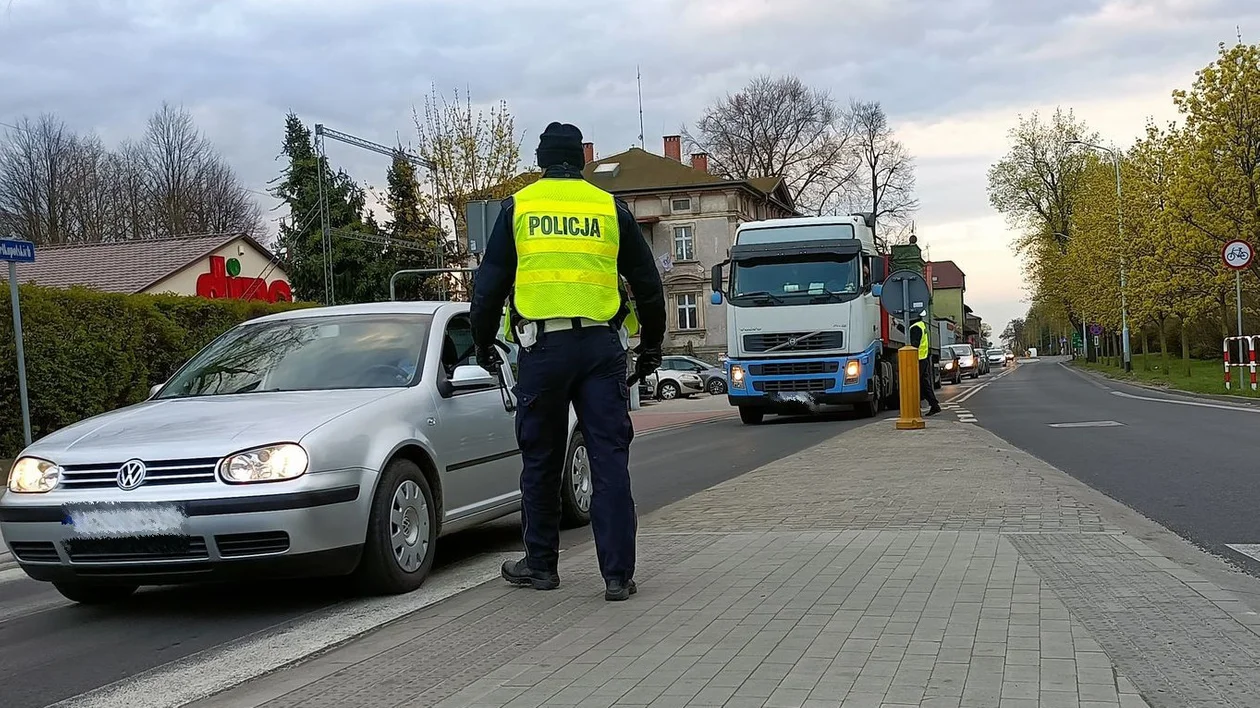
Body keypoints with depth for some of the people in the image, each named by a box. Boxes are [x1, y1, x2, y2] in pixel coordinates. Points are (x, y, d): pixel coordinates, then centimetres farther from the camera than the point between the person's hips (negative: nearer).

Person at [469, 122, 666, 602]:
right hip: (602, 346, 1)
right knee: (610, 461, 1)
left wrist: (482, 342, 19)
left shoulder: (518, 207, 7)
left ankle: (541, 565, 21)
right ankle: (618, 575, 0)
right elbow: (648, 285, 14)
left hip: (542, 347, -1)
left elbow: (490, 283, 7)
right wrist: (652, 346, 24)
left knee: (540, 462, 11)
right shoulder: (610, 208, 10)